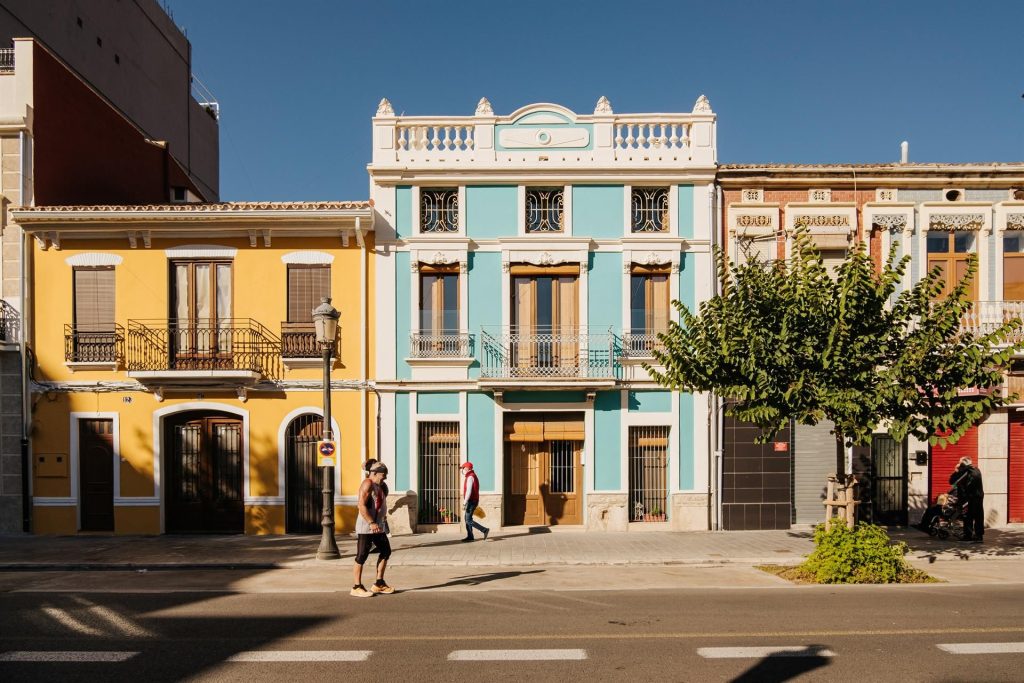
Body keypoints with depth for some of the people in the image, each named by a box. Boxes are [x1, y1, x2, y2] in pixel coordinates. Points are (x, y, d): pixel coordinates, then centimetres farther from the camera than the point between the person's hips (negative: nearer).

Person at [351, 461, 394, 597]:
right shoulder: (367, 484, -14)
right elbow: (362, 505, -23)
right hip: (366, 526, -10)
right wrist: (371, 523, -28)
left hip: (378, 526, 10)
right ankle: (356, 588, 5)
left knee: (386, 551, 12)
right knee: (361, 557, -3)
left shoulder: (380, 486, 16)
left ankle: (379, 584, 20)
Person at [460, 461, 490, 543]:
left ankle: (485, 530, -10)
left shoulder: (470, 477, -17)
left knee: (469, 520, -8)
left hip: (471, 501, -10)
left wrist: (465, 501, -23)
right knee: (467, 518, 14)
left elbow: (469, 491, -25)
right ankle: (470, 536, 16)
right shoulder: (473, 476, 16)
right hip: (473, 501, 10)